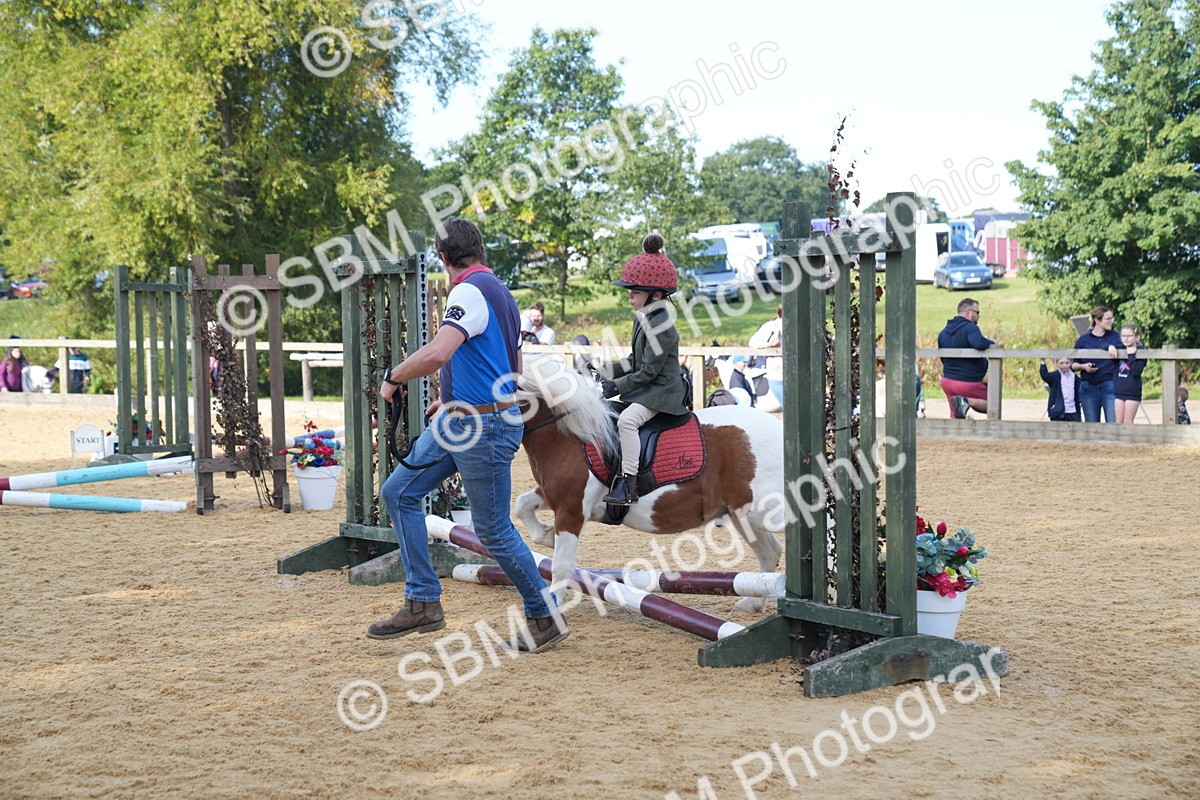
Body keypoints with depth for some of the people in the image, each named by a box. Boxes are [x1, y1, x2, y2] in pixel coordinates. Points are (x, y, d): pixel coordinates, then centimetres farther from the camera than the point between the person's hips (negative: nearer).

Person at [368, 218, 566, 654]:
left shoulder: (469, 291, -16)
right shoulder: (499, 292, 15)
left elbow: (436, 354, -32)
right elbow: (513, 370, 24)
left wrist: (392, 377, -14)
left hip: (483, 428, -10)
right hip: (455, 421, 10)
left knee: (494, 530, 0)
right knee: (399, 492, 8)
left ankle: (545, 617, 14)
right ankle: (422, 602, 10)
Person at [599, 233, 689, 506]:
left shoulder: (661, 327, -22)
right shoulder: (642, 318, 10)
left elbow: (648, 371, -22)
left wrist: (617, 386, -17)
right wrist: (608, 372, 5)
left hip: (661, 390, -11)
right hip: (645, 388, 11)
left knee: (627, 419, -31)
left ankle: (628, 484, -34)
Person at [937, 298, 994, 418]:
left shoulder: (943, 333, 11)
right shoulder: (970, 328, -15)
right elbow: (979, 343, -35)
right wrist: (991, 343, -14)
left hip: (947, 381, 8)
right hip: (969, 383, -7)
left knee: (955, 417, 15)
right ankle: (967, 401, -18)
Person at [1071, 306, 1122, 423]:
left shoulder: (1115, 336, 11)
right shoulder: (1083, 340, 9)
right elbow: (1073, 365, 11)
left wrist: (1112, 346, -21)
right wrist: (1083, 367, -8)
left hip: (1110, 386, -1)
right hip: (1089, 386, 1)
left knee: (1113, 423, -8)